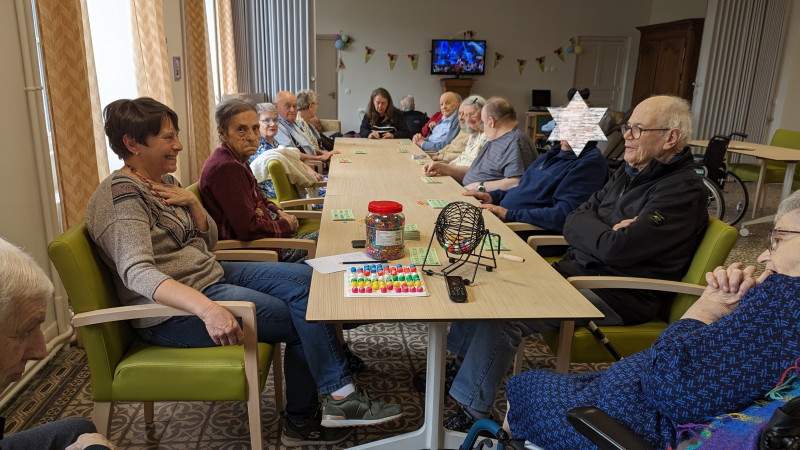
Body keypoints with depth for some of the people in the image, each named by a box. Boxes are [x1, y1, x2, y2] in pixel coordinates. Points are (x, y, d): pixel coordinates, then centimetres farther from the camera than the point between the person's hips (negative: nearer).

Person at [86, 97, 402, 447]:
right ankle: (342, 398, 6)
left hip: (212, 274, 9)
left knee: (306, 279, -2)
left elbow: (208, 240, 14)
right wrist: (207, 309, -45)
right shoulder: (121, 195, -17)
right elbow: (137, 273, -32)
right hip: (174, 309, -9)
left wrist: (192, 203, -7)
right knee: (306, 318, -13)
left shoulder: (163, 182, 11)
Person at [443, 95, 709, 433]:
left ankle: (473, 411, -7)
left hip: (616, 297, -9)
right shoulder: (630, 174, 13)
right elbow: (573, 223, 8)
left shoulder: (684, 192, -16)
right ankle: (462, 364, 16)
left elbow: (616, 249, -27)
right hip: (578, 271, 10)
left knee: (503, 315, -24)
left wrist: (611, 236, -7)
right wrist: (607, 232, -10)